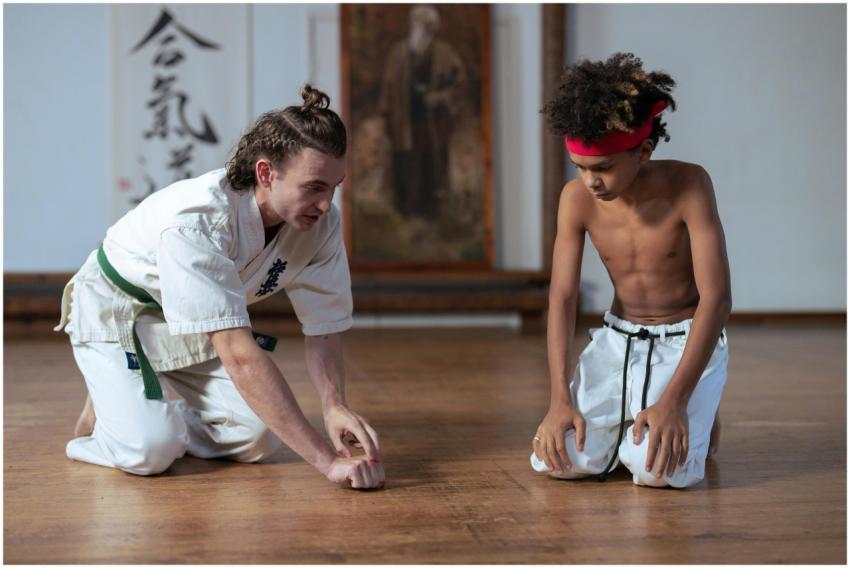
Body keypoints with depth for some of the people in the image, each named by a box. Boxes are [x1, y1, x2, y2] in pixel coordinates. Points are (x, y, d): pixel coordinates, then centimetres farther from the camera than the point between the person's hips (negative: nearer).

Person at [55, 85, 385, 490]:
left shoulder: (321, 221, -20)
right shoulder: (196, 222, -40)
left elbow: (323, 329, -11)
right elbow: (239, 354, -45)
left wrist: (334, 405, -33)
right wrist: (326, 460, -48)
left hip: (193, 325, 6)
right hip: (116, 312, -5)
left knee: (258, 439, -12)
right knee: (150, 451, -24)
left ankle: (159, 412, 16)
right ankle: (106, 407, 11)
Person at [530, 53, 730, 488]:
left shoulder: (688, 185, -21)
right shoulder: (576, 199, -11)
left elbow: (717, 298, -23)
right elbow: (562, 298, -8)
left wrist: (674, 400, -30)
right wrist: (560, 399, -19)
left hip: (688, 342, -3)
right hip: (616, 339, 3)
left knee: (658, 469, -27)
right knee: (557, 460, -18)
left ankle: (693, 419, 8)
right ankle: (623, 424, 15)